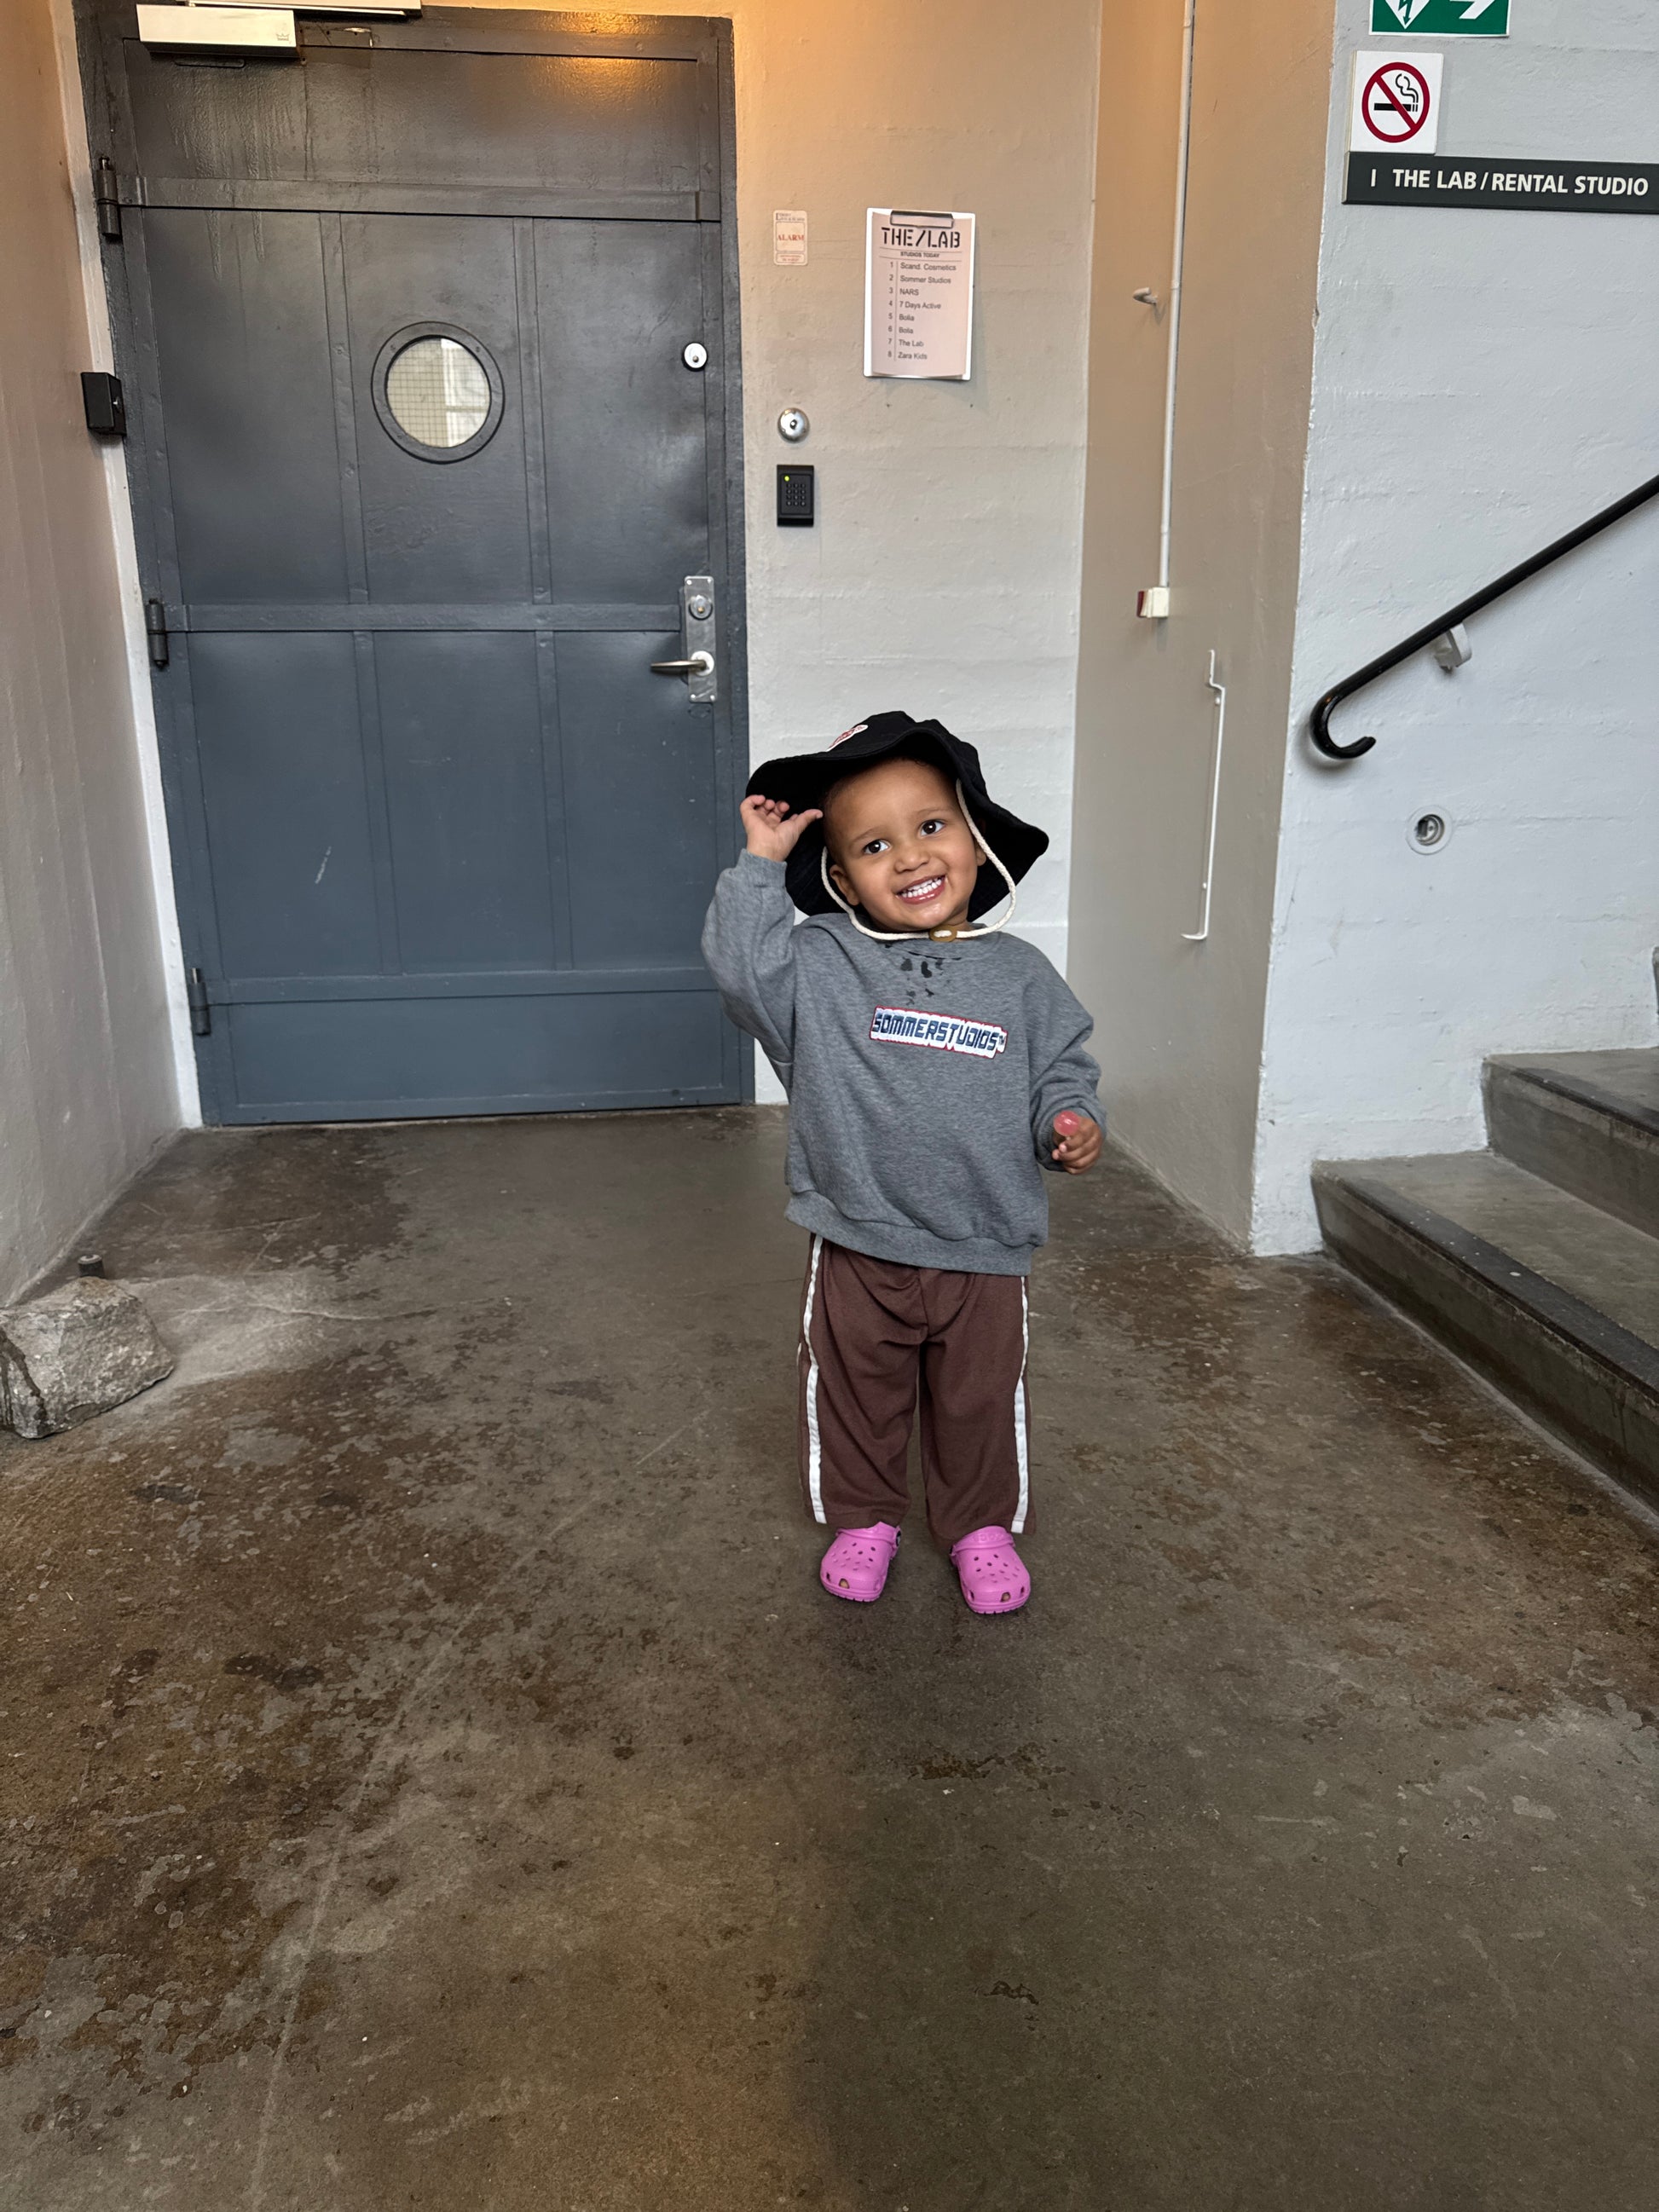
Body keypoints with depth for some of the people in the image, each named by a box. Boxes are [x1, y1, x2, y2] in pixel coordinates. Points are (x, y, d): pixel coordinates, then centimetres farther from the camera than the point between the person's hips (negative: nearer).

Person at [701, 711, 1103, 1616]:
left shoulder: (1020, 975, -1)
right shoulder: (820, 965, -5)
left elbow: (1063, 1069, 7)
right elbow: (740, 964, -20)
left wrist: (1072, 1121, -13)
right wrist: (760, 864, -18)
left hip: (984, 1254, 1)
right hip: (858, 1252, 0)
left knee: (979, 1405, 17)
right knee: (854, 1398, 17)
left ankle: (981, 1526, 41)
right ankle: (863, 1517, 42)